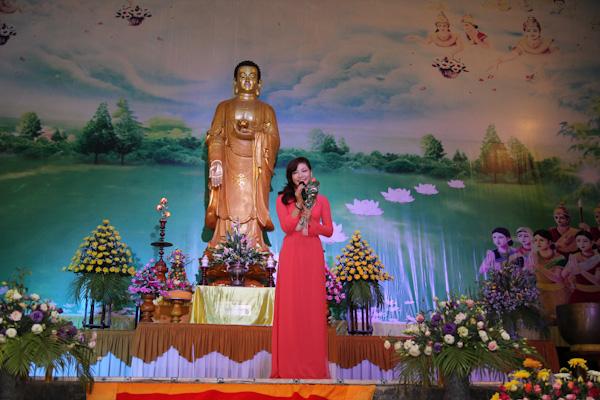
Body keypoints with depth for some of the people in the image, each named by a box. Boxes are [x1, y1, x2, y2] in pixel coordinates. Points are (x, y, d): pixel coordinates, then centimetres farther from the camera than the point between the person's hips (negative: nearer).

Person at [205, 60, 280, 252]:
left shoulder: (266, 110, 15)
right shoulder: (225, 107, 14)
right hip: (230, 169, 0)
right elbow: (215, 136, 3)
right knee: (229, 213, -6)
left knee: (251, 212, -6)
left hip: (255, 171, 0)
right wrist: (216, 161, -14)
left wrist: (254, 135, -13)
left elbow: (275, 141, 5)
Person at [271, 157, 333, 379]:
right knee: (290, 306, 0)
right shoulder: (283, 199, 7)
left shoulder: (321, 200, 10)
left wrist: (310, 221, -10)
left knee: (313, 305, 1)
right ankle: (290, 365, 9)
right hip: (291, 254, -1)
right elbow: (286, 227, -5)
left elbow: (329, 230, 6)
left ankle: (314, 365, 11)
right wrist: (299, 203, -12)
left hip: (313, 255, 1)